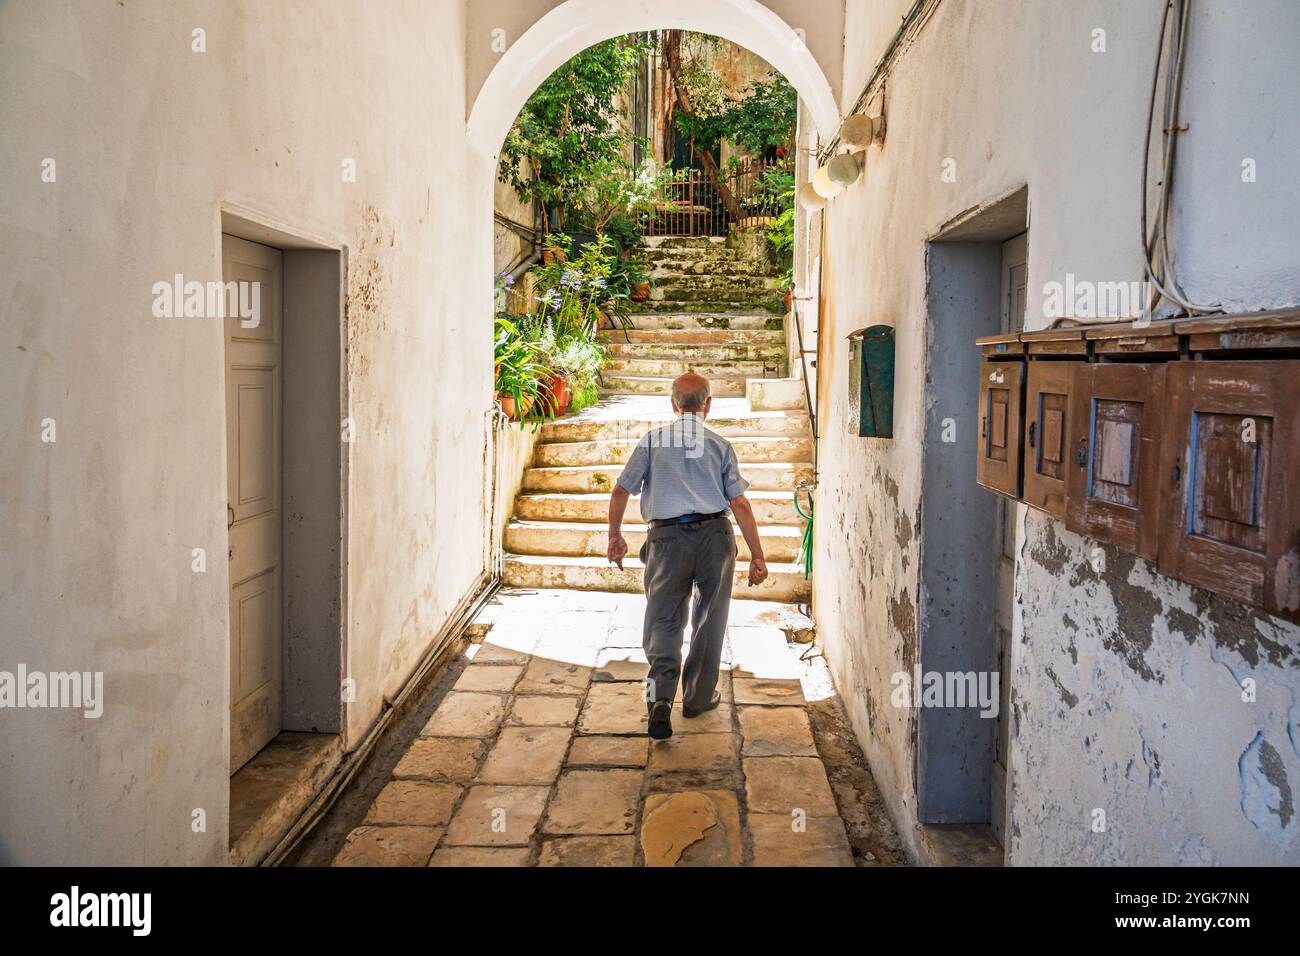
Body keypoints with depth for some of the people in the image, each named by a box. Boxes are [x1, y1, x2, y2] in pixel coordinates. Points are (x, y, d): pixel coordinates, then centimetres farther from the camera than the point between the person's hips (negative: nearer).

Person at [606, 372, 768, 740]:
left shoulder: (652, 440, 7)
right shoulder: (720, 445, 6)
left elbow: (620, 493, 8)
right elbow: (740, 505, 1)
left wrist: (615, 536, 22)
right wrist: (757, 556, 6)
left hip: (667, 536, 0)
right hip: (714, 534, 1)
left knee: (663, 619, 4)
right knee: (709, 620, 15)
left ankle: (661, 697, -16)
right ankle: (698, 697, 26)